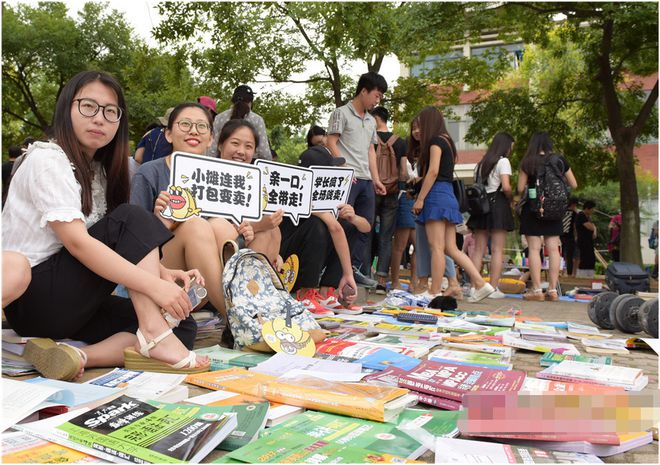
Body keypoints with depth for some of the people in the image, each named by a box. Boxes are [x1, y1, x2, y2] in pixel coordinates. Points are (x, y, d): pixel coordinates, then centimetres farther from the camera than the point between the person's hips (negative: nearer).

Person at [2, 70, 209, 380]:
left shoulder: (99, 170, 14)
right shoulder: (48, 160, -12)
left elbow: (123, 248, 8)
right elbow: (77, 242, -25)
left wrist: (163, 273, -12)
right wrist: (155, 285, -32)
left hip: (74, 303, 8)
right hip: (32, 297, -7)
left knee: (184, 327, -9)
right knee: (133, 219, -22)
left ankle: (81, 357, -24)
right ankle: (153, 335, -28)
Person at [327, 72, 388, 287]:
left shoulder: (371, 121, 21)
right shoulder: (342, 113, 0)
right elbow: (331, 143, -6)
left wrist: (376, 179, 15)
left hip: (366, 180, 8)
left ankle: (356, 269, 16)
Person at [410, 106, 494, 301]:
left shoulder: (435, 140, -2)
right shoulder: (447, 141, 23)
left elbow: (433, 171, -13)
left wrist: (420, 198, -14)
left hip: (436, 195, -9)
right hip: (449, 196, 9)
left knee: (436, 247, -9)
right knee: (451, 248, 7)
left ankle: (435, 293, -8)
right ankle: (481, 284, 3)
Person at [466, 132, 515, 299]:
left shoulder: (481, 163, 19)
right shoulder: (503, 161, -3)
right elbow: (506, 187, -14)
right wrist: (511, 200, 1)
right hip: (497, 203, -6)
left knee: (478, 249, 5)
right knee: (497, 250, -3)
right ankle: (493, 288, -4)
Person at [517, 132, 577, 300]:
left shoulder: (527, 162, -5)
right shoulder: (560, 160, 3)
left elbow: (520, 188, -7)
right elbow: (573, 185, 9)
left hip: (533, 208, -3)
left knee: (534, 248, -1)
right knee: (553, 248, 5)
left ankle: (537, 289, -4)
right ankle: (553, 290, 6)